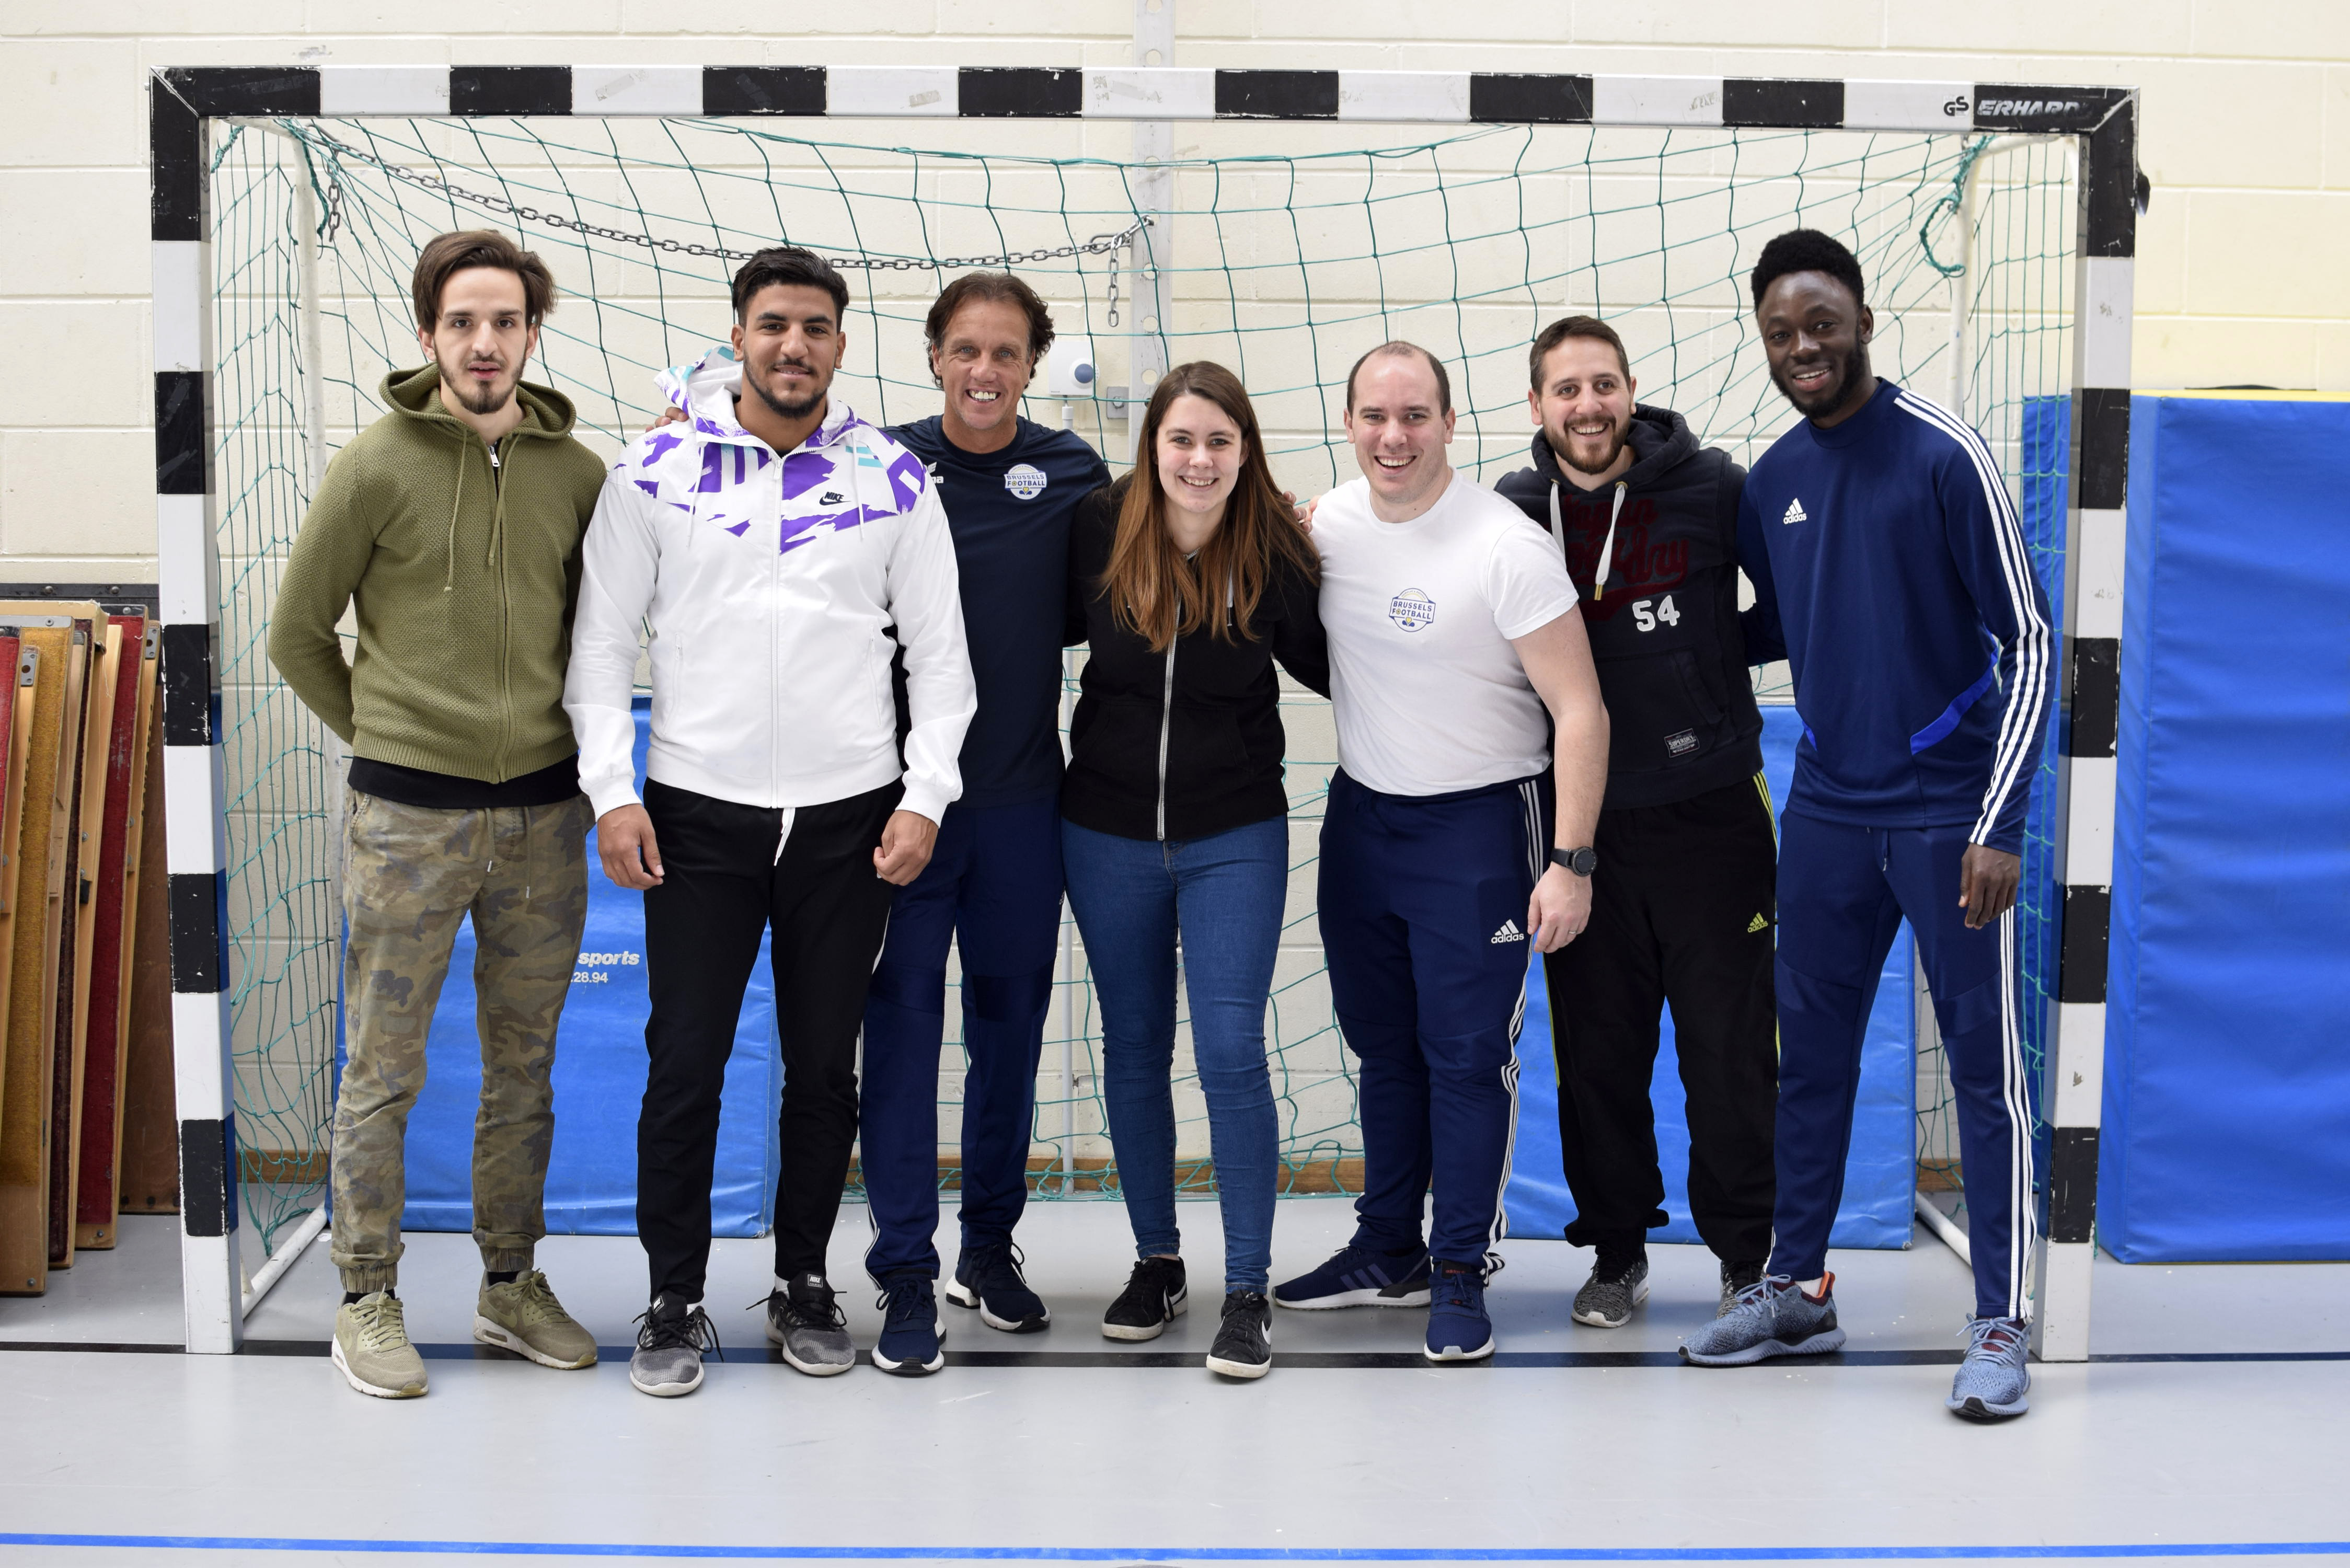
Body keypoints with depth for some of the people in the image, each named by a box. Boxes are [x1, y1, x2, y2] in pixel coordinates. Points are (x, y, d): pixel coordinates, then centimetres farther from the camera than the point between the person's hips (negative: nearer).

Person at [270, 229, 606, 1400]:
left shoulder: (578, 474, 3)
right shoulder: (377, 468, -6)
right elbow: (297, 635, 2)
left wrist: (555, 736, 9)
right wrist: (386, 736, 6)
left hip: (544, 814, 4)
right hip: (408, 815, -3)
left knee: (525, 1066, 13)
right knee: (384, 1069, 4)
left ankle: (511, 1283, 26)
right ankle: (368, 1300, 16)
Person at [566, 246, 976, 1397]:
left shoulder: (893, 480, 4)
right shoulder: (657, 471, 1)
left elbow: (939, 650, 5)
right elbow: (603, 639, 2)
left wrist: (924, 796, -4)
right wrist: (611, 794, -6)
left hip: (850, 820, 1)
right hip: (697, 816, -1)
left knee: (825, 1069, 10)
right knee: (683, 1066, 1)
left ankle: (803, 1283, 26)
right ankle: (675, 1301, 16)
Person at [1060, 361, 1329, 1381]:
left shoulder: (1276, 554, -8)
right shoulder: (1100, 532, -6)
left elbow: (1324, 667, 4)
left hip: (1235, 837, -2)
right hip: (1108, 833, 2)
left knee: (1231, 1054, -8)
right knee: (1134, 1053, 11)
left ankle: (1247, 1292, 2)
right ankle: (1155, 1261, 27)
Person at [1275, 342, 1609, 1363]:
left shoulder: (1507, 547, -18)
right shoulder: (1325, 523, -1)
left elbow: (1580, 711, -18)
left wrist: (1571, 861, -23)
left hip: (1477, 826, -6)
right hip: (1359, 812, 6)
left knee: (1466, 1055, -1)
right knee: (1382, 1045, 15)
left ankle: (1461, 1272, 11)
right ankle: (1389, 1253, 29)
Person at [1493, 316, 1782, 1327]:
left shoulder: (1714, 490, -5)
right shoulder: (1510, 514, 2)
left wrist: (1712, 661, -3)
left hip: (1710, 814, -2)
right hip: (1582, 823, 2)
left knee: (1730, 1045, 2)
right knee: (1598, 1052, 9)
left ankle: (1747, 1255, 17)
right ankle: (1616, 1252, 24)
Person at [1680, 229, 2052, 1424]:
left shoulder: (1942, 455, -9)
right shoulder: (1770, 484, 8)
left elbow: (2027, 641, -9)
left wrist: (1998, 822, -15)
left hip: (1947, 812, -6)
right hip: (1828, 810, 6)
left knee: (1984, 1061, -2)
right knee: (1809, 1055, 11)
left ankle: (2001, 1327, 4)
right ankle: (1796, 1291, 24)